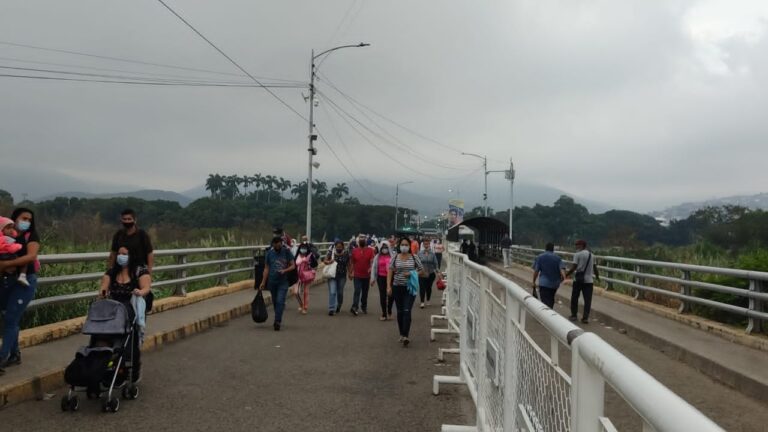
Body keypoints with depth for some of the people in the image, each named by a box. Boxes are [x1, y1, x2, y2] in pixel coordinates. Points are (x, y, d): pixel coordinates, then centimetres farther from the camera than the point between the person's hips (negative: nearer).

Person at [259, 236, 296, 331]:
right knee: (275, 302, 12)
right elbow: (266, 268, 7)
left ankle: (277, 322, -13)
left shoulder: (286, 252, -2)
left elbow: (293, 265, 0)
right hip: (272, 282, 3)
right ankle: (279, 320, 28)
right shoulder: (269, 253, 4)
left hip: (283, 282, -3)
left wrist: (284, 270, -19)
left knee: (280, 301, -14)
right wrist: (263, 282, 3)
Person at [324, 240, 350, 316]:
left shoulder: (346, 253, -2)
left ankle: (338, 306, 37)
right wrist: (329, 262, -19)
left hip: (342, 276, 1)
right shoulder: (331, 252, -5)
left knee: (340, 292, 13)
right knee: (332, 292, -11)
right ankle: (331, 309, -8)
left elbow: (348, 264, 6)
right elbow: (325, 261, 3)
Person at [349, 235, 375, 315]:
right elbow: (351, 262, 8)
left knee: (365, 292, 13)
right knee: (357, 291, -13)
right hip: (357, 275, -1)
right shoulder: (354, 251, 3)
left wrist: (371, 268, -26)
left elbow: (372, 261, -8)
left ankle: (364, 307, 27)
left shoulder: (370, 250, 0)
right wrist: (350, 273, 6)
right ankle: (355, 307, -20)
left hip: (366, 275, 1)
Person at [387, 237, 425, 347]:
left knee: (407, 311, -12)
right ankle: (401, 334, 24)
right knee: (400, 311, 11)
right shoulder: (395, 258, 3)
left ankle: (405, 336, -16)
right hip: (397, 287, 2)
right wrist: (389, 286, -7)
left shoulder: (414, 258, 0)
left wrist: (412, 274, -11)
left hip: (410, 288, -2)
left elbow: (422, 271, 5)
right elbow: (390, 273, 2)